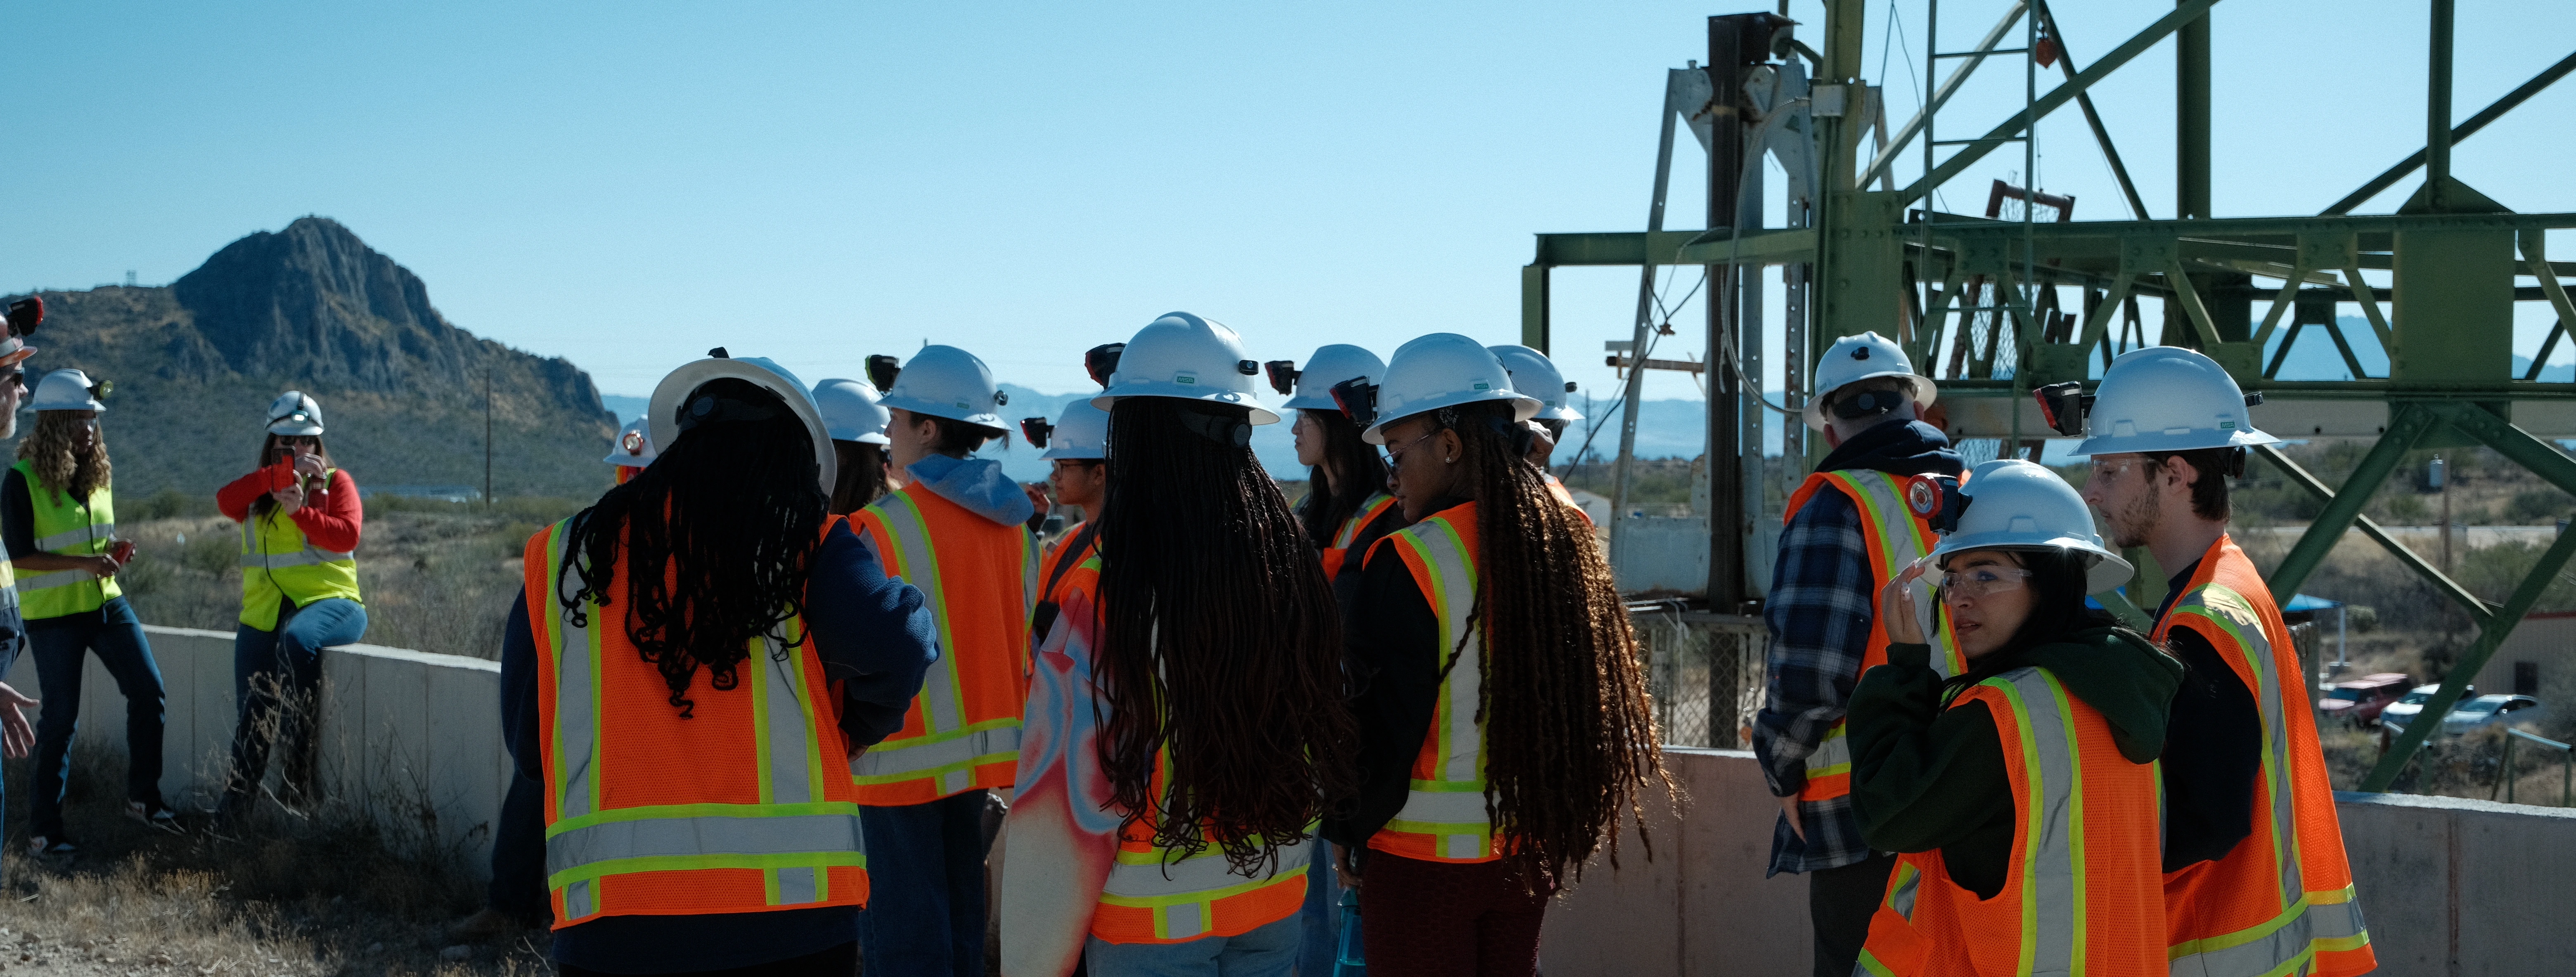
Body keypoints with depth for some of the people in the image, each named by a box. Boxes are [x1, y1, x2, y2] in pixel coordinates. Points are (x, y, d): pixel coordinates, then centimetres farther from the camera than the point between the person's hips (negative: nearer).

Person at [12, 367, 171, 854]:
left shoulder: (97, 472, 7)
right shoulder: (22, 480, -12)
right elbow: (18, 555, -14)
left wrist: (114, 552, -3)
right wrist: (83, 563, -23)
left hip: (106, 603, 6)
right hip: (52, 613, -6)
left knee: (148, 690, -1)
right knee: (61, 716, -1)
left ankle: (143, 796, 15)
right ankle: (43, 827, 10)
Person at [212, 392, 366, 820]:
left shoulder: (335, 482, 11)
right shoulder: (258, 489, 19)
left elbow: (347, 535, -5)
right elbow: (225, 501, -5)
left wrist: (298, 510, -14)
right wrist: (278, 474, -11)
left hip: (327, 599, -4)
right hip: (264, 610, 4)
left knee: (298, 640, -38)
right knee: (253, 712, -5)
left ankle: (300, 770, -35)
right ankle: (234, 809, 7)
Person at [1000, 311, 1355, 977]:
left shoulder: (1105, 593, -18)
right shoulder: (1291, 566, -4)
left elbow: (1067, 795, -15)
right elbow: (1326, 729, 7)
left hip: (1151, 912, -5)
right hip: (1274, 898, 5)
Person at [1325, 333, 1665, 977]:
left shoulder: (1406, 564, -18)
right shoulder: (1565, 542, 3)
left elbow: (1381, 722, -15)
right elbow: (1592, 698, 10)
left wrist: (1352, 834, -1)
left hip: (1421, 856, -6)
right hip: (1528, 849, 6)